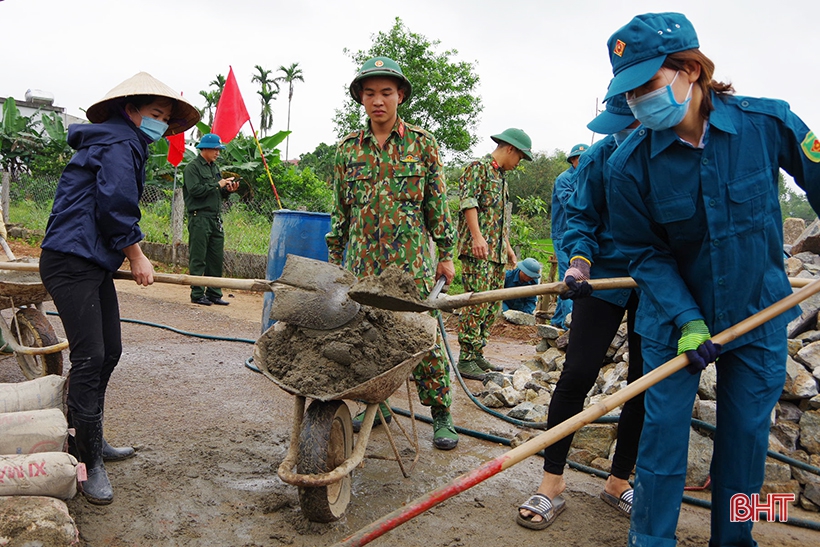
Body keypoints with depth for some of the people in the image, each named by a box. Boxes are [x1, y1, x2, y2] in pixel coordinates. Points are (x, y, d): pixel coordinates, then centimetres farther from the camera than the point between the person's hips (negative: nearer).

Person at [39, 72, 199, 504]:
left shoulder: (122, 145, 23)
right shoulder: (120, 143, -10)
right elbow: (116, 208, -18)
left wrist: (127, 256, 22)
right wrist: (137, 257, -7)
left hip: (95, 265, 11)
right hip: (72, 262, -11)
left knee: (109, 352, 13)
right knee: (89, 358, -10)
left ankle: (88, 440, 27)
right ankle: (90, 462, -2)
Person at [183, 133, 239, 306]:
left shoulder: (214, 168, 19)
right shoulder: (192, 168, -5)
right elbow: (195, 190, -18)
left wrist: (228, 190, 2)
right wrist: (218, 185, -14)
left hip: (216, 218, 8)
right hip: (199, 218, -8)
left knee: (217, 258, 9)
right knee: (198, 259, -2)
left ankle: (214, 293, 16)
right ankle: (197, 294, 5)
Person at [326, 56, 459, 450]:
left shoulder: (422, 144, 3)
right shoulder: (348, 148, 10)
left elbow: (437, 203, 5)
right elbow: (340, 209, 14)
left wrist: (446, 254, 3)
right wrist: (334, 258, 13)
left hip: (411, 260, -3)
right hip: (362, 260, 3)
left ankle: (441, 415, 10)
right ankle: (376, 406, 25)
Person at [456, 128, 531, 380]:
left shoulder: (501, 178, 25)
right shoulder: (478, 168, -3)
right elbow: (468, 203, -16)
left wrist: (507, 246, 26)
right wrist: (477, 236, -26)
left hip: (497, 253, 10)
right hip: (477, 251, -10)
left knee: (492, 306, 9)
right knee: (477, 304, -12)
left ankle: (477, 354, 16)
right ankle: (465, 360, -7)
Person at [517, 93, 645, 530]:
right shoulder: (600, 157, -8)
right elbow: (580, 216, -1)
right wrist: (579, 259, -19)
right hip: (606, 278, -1)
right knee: (578, 374, -6)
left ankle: (619, 482, 26)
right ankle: (552, 482, 7)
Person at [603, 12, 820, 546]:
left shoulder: (768, 122, -15)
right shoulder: (630, 164, -16)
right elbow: (646, 253, -9)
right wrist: (687, 320, -18)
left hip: (759, 311, 2)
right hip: (675, 316, -1)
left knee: (747, 431, 11)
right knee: (664, 426, 1)